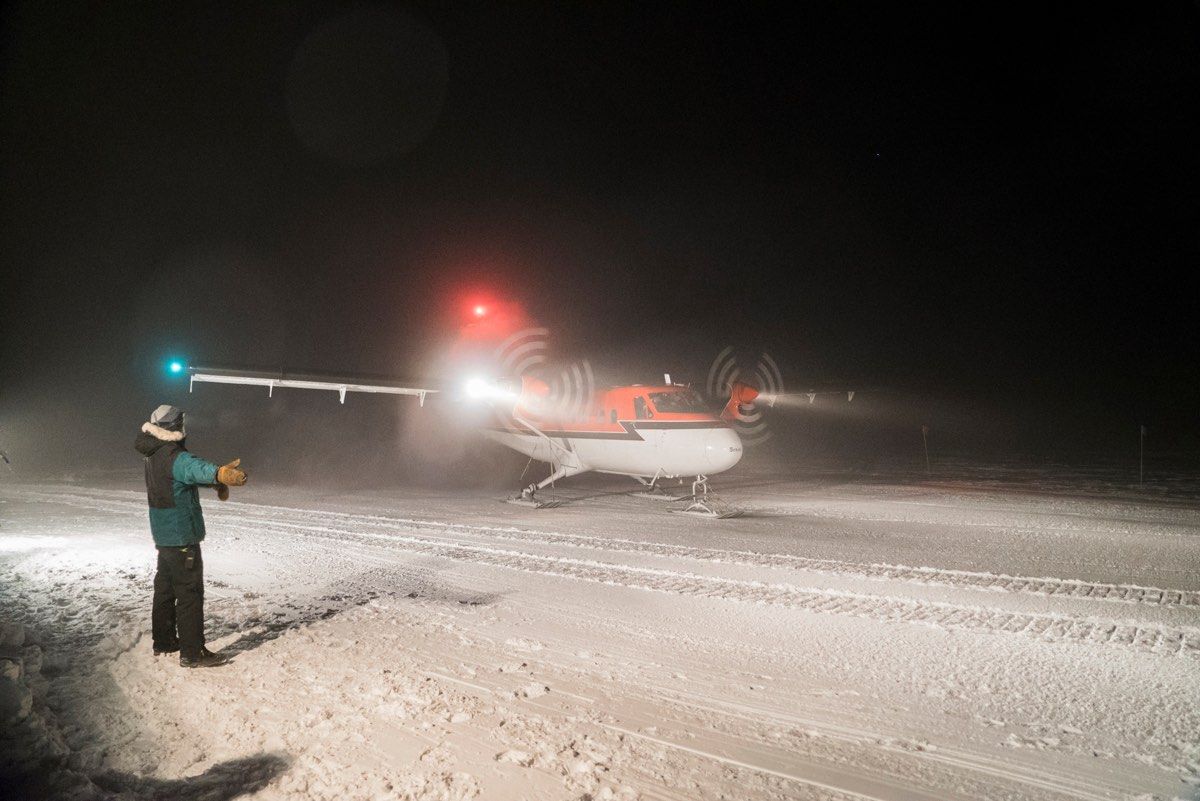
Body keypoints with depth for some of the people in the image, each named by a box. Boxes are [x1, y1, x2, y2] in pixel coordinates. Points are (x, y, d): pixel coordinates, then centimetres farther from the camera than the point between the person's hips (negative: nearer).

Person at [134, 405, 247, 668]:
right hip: (182, 536, -10)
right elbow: (194, 468, -48)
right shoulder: (172, 456, -24)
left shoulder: (153, 455, 6)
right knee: (190, 592, -4)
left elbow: (188, 469, 20)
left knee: (165, 587, 19)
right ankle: (192, 653, -1)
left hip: (163, 535, 10)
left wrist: (217, 482, 15)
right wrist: (219, 474, -68)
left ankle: (163, 642, 31)